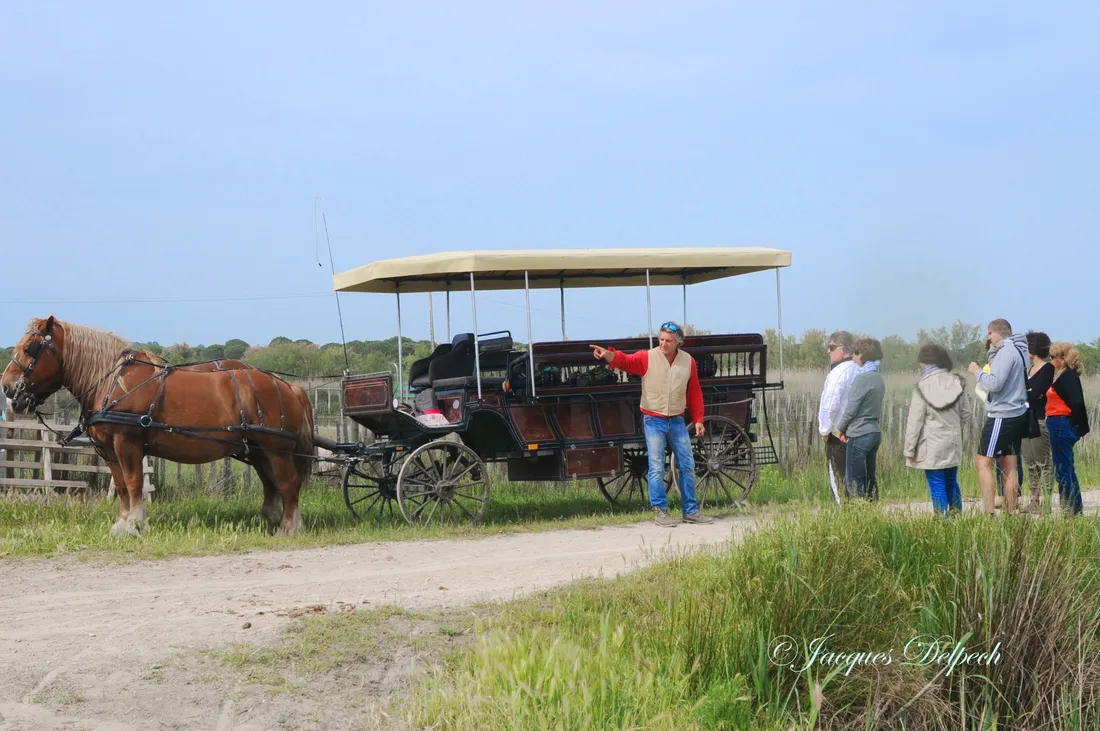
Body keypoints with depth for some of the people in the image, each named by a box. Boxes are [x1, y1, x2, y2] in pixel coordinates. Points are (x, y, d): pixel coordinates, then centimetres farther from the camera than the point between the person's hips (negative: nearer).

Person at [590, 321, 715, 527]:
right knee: (657, 468, -4)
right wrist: (608, 355, -44)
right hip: (653, 420, -3)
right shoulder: (647, 358, -6)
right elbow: (625, 361, -23)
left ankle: (690, 511, 18)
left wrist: (698, 420, 6)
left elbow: (695, 393, 10)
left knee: (687, 466, 8)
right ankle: (660, 511, 3)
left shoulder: (688, 362, 3)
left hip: (677, 421, 4)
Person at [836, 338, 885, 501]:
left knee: (854, 481, -5)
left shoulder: (862, 379, -16)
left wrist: (841, 428, 2)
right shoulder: (878, 379, 11)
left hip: (859, 434, -9)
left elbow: (850, 409, -15)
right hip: (875, 432, 9)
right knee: (869, 478, 13)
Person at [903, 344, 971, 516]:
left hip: (932, 446, -5)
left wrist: (910, 449, -6)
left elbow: (915, 421, -12)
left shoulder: (923, 386, -13)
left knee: (937, 486, -1)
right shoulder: (956, 382, 1)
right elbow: (966, 413, 9)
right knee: (952, 483, 16)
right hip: (953, 443, 5)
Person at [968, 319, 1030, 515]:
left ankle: (990, 513, -13)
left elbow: (994, 383, -22)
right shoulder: (1019, 350, 15)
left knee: (983, 462, -8)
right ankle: (1010, 513, 12)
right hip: (1017, 414, 10)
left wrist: (977, 371, -6)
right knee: (1009, 466, 11)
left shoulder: (1007, 351, -15)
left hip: (1002, 416, -10)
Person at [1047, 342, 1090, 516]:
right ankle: (1075, 509, 21)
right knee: (1068, 469, 15)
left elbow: (1076, 402, -23)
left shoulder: (1068, 376, -14)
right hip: (1060, 427, 10)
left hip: (1062, 427, -10)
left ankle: (1069, 510, -3)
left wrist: (1073, 423, -14)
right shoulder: (1065, 375, 14)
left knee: (1062, 470, -6)